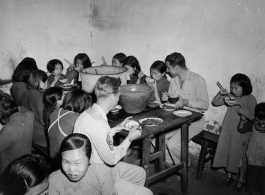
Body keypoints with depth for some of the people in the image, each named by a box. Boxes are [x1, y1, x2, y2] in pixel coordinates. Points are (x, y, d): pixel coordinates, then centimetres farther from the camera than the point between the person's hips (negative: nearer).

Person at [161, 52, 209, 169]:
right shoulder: (173, 80, 8)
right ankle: (170, 164, 9)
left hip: (194, 121, -7)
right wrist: (167, 98, -4)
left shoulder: (198, 80, -14)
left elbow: (205, 105, -13)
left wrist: (187, 102, -26)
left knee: (172, 144, -23)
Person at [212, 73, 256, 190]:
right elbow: (214, 103, 4)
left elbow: (251, 115, -23)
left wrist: (238, 104, -31)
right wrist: (220, 94, -13)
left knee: (240, 155, 5)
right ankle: (229, 176, 30)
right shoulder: (230, 96, 3)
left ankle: (241, 179, 25)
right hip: (227, 131, 4)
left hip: (242, 133, -4)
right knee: (227, 152, 10)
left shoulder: (251, 99, -9)